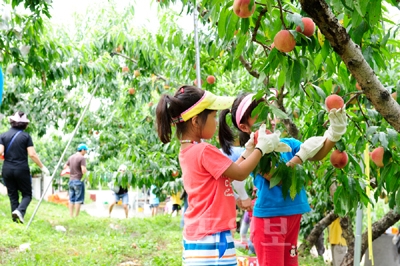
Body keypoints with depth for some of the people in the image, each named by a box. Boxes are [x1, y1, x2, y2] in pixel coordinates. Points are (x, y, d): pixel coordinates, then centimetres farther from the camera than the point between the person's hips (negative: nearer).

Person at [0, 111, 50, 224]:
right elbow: (32, 154, -8)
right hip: (22, 170, -2)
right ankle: (20, 211, -20)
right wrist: (42, 167, 0)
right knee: (27, 194, 8)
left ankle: (16, 220, 5)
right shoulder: (26, 136, -3)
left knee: (13, 195, 11)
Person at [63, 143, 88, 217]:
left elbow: (65, 167, 21)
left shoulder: (71, 157, 11)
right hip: (78, 181, -7)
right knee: (78, 200, -2)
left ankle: (71, 216, 12)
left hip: (71, 180, 7)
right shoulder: (82, 158, -12)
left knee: (71, 199, 11)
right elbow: (83, 170, -20)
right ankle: (76, 216, -3)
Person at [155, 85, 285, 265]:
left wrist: (248, 151, 18)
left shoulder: (187, 152, 12)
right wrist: (261, 148, 4)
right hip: (212, 239, -10)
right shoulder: (204, 151, -16)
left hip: (196, 237, 10)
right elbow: (240, 173, -7)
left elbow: (229, 172, 19)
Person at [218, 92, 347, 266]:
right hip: (269, 219, -7)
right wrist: (301, 155, -18)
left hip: (292, 218, 7)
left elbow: (317, 155, -3)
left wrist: (335, 131, -17)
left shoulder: (287, 144, 8)